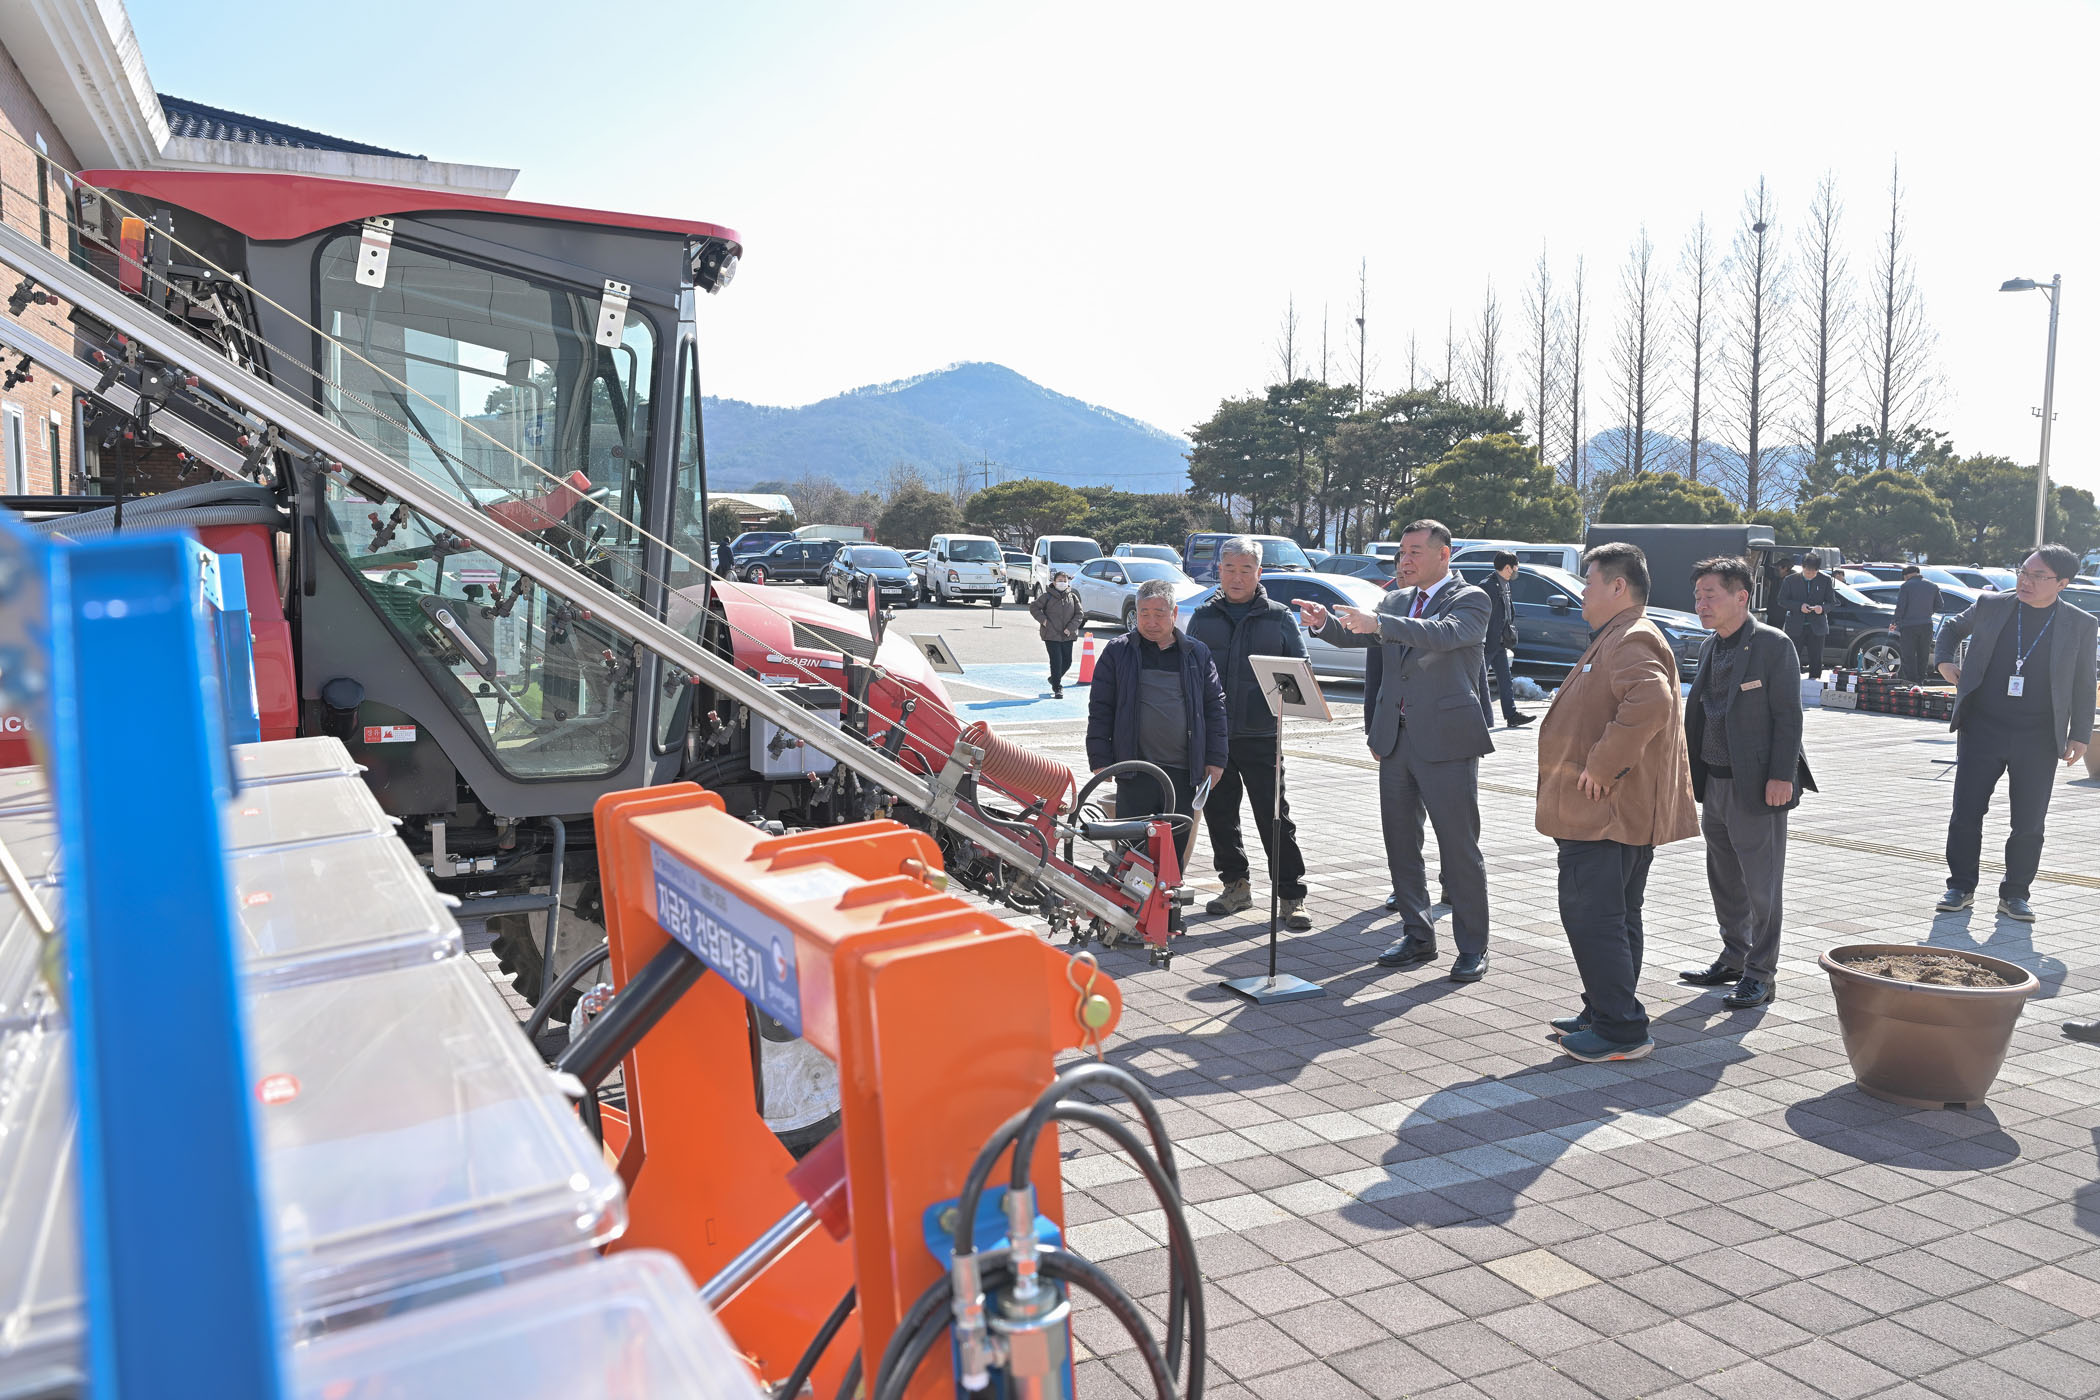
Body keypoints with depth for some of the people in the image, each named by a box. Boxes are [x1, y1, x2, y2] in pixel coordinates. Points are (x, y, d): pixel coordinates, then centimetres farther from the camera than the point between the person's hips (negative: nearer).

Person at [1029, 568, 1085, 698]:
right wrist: (1043, 620, -10)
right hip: (1051, 635, -4)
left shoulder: (1073, 597, 7)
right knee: (1056, 661, -9)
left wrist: (1070, 628, -6)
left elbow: (1079, 613, 6)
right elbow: (1033, 607, 1)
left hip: (1067, 635, 4)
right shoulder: (1047, 596, -2)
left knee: (1067, 661, 12)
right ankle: (1057, 688, -2)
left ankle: (1054, 679, 37)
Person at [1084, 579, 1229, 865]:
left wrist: (1216, 758, 5)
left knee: (1177, 846, 8)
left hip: (1183, 772, 2)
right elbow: (1100, 709, 4)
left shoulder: (1197, 654, 9)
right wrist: (1099, 759, -2)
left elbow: (1215, 706, 11)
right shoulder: (1118, 652, 4)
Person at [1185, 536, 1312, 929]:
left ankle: (1292, 896, 3)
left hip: (1260, 736, -3)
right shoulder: (1203, 617, 10)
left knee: (1274, 819, -3)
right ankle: (1236, 885, 25)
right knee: (1219, 814, 10)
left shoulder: (1280, 618, 4)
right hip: (1211, 735, 3)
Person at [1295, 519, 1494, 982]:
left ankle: (1472, 948, 10)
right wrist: (1325, 622, -14)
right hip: (1396, 739, 7)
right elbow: (1355, 636, 8)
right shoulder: (1395, 601, 14)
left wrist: (1378, 624, -36)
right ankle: (1418, 937, 25)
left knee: (1460, 848, -1)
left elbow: (1445, 634, -25)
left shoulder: (1470, 600, -5)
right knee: (1401, 844, 12)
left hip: (1447, 742, -6)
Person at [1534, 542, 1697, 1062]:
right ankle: (1605, 1014, 27)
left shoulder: (1633, 641, -15)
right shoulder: (1618, 639, 21)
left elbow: (1650, 703, -34)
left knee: (1592, 917, -8)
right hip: (1609, 811, 11)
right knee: (1612, 917, 17)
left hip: (1607, 815, -11)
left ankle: (1622, 1030, -2)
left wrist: (1602, 767, -28)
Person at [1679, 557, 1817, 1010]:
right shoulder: (1711, 648, 12)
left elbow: (1787, 715, -13)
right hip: (1714, 783, 8)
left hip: (1757, 785, -8)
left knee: (1762, 886, 1)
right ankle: (1733, 959, 30)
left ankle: (1761, 974, 10)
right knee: (1725, 882, 16)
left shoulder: (1773, 645, -11)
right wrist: (1692, 773, 14)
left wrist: (1781, 776, -19)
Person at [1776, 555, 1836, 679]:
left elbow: (1832, 602, 6)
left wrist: (1823, 608, -17)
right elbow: (1782, 600, 0)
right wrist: (1799, 606, -16)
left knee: (1816, 660, 5)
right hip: (1795, 627, -1)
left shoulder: (1825, 581, 3)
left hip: (1816, 627, 1)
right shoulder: (1791, 580, 1)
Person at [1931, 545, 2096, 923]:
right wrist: (1944, 661, 5)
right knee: (1966, 813, 2)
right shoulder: (1990, 606, 1)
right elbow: (1952, 627, 22)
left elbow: (2083, 685, 6)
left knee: (2029, 823, 3)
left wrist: (2079, 735, 2)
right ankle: (1961, 887, 15)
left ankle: (2014, 894, 18)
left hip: (2038, 739, 0)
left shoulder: (2079, 624, 2)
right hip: (1981, 731, 0)